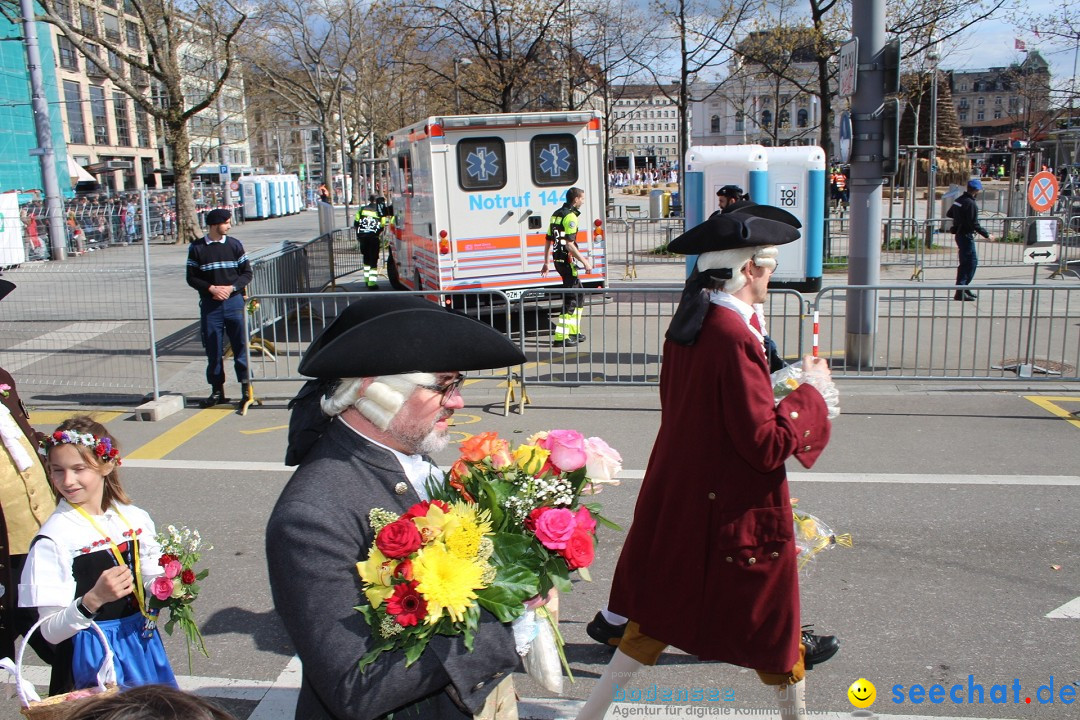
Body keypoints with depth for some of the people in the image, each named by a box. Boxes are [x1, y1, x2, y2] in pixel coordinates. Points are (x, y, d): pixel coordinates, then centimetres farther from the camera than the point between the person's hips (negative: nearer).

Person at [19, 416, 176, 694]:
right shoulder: (53, 538, -14)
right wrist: (93, 599, -30)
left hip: (143, 643, 5)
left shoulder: (135, 518, -1)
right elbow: (51, 632, -14)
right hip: (93, 656, -4)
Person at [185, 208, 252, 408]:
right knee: (213, 348, 4)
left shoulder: (234, 245, 5)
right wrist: (211, 288, -12)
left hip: (234, 301, 0)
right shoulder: (197, 248, 2)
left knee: (240, 345, 1)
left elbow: (247, 273, 5)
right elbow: (191, 278, 3)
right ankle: (217, 390, 13)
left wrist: (231, 288, -11)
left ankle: (246, 386, 8)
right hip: (210, 304, 0)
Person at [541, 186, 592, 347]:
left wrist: (546, 263, 22)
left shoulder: (556, 214, 15)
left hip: (557, 260, 10)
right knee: (571, 299, -5)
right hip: (567, 260, -10)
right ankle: (561, 336, -7)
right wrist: (584, 262, -18)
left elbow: (548, 241, 18)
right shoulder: (570, 216, -14)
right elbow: (569, 244, -21)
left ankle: (573, 331, 22)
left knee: (579, 295, 19)